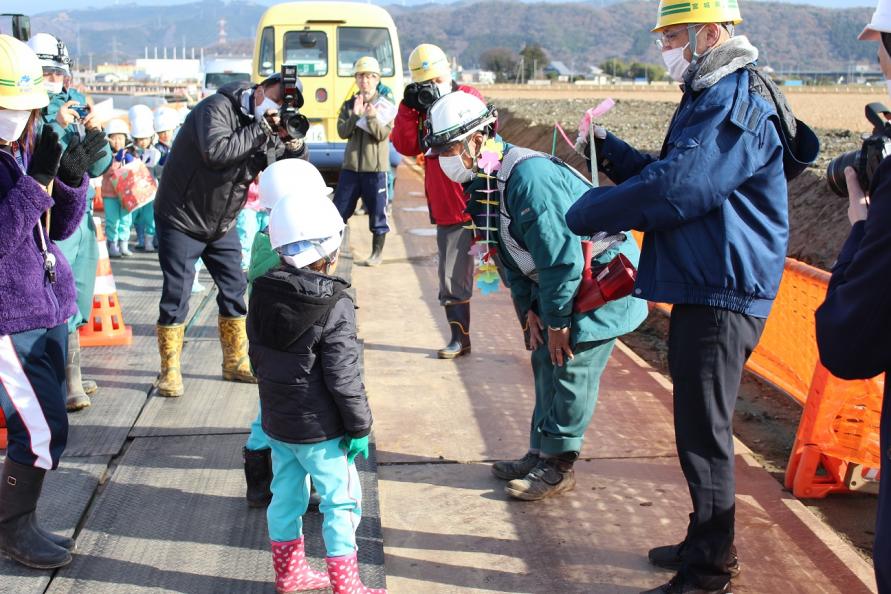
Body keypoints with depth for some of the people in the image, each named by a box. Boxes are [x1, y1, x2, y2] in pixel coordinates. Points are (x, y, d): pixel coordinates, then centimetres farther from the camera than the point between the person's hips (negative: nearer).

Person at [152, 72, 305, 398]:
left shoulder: (266, 127, 1)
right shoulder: (218, 108, -20)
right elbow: (216, 153, -37)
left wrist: (295, 144, -19)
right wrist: (260, 130, -31)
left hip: (222, 223, 7)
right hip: (182, 219, -7)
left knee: (234, 289, 9)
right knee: (176, 295, -5)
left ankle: (236, 362, 22)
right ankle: (169, 371, 7)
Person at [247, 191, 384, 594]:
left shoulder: (262, 293, 0)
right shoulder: (334, 306, -21)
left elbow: (257, 356, 10)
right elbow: (343, 376, -20)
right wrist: (359, 426, -10)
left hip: (276, 422, 7)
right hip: (320, 429, -7)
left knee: (286, 494, 19)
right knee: (341, 502, 7)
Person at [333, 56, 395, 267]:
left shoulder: (385, 106, 0)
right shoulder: (349, 105, 8)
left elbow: (382, 134, -10)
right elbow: (342, 132, -4)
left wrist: (371, 117, -26)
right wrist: (355, 115, -18)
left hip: (376, 169, -2)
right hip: (350, 167, 3)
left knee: (377, 212, 3)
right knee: (339, 209, 6)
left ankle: (377, 253, 14)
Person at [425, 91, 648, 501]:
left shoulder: (529, 176, -30)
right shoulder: (483, 182, 2)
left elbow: (561, 256, -29)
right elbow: (510, 253, 11)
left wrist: (557, 321, -21)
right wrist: (528, 308, 3)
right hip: (557, 282, 10)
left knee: (571, 371, -7)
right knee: (547, 362, 11)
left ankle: (558, 466, 4)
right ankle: (541, 452, 22)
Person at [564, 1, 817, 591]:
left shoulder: (738, 102, -16)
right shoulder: (710, 97, 18)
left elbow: (676, 188, -25)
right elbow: (665, 172, 20)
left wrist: (588, 213, -14)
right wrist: (607, 149, 7)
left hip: (722, 294, -10)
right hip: (700, 286, 11)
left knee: (704, 433, -3)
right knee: (698, 425, 18)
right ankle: (706, 544, 33)